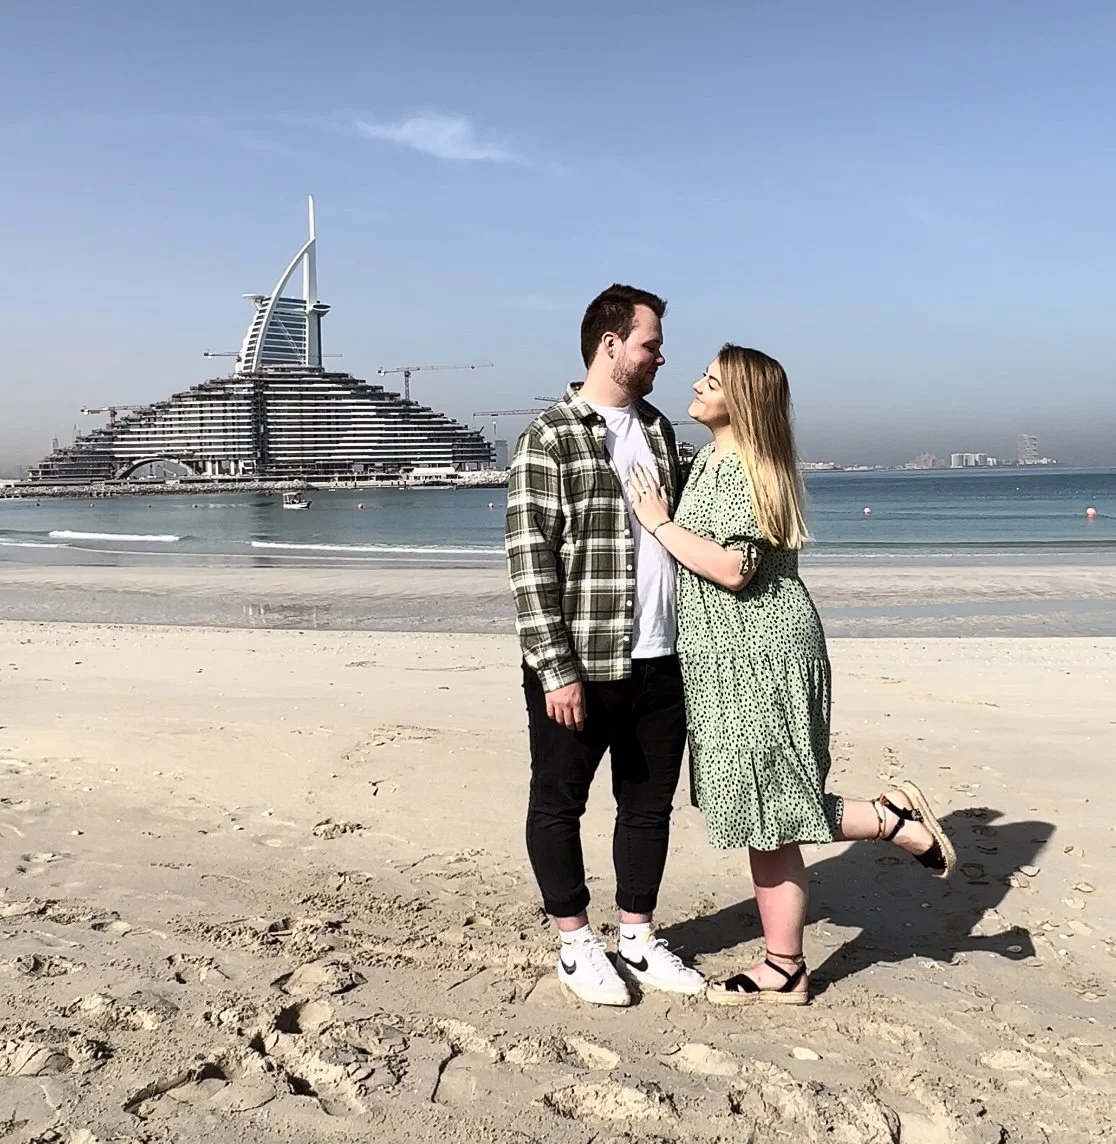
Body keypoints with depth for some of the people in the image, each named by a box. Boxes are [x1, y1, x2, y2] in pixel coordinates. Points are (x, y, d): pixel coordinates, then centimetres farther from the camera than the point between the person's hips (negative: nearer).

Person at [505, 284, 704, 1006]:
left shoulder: (659, 430, 12)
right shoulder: (551, 438, -9)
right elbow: (529, 561, -13)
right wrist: (557, 671, -17)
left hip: (661, 662, 7)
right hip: (580, 666, -6)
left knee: (649, 804, 14)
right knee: (559, 804, 8)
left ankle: (638, 940, 30)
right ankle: (577, 945, 25)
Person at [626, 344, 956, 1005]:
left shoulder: (747, 468, -14)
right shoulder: (708, 461, 15)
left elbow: (732, 568, -24)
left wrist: (660, 523, -16)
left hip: (761, 654, -9)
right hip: (729, 658, 9)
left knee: (767, 815, -4)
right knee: (761, 823, 11)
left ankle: (894, 817, 11)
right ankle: (784, 970, 19)